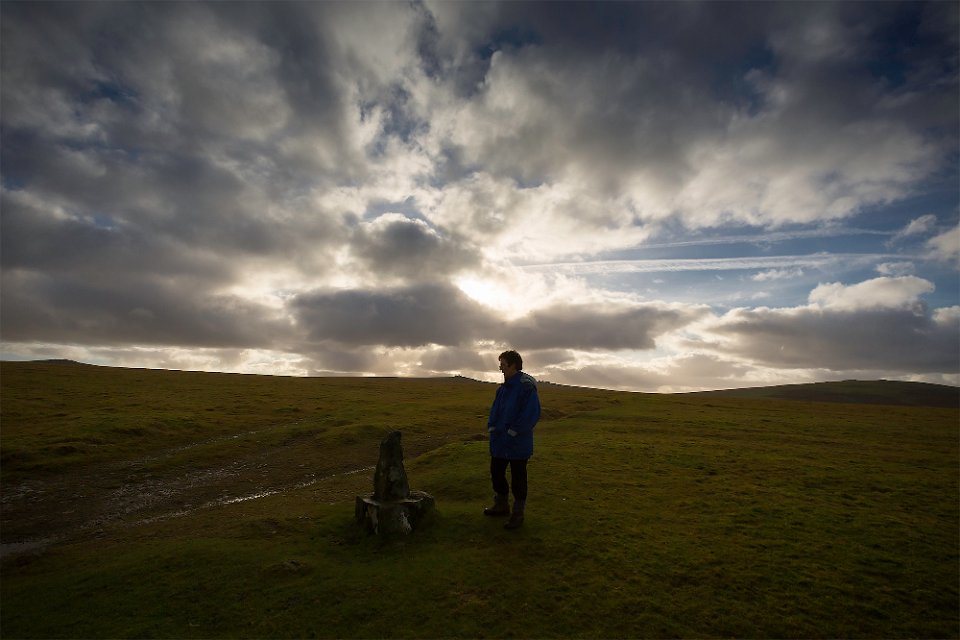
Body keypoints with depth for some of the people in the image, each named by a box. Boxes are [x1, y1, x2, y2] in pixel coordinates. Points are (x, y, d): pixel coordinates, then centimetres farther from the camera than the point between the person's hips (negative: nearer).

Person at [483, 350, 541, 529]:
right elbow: (496, 409, 14)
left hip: (518, 445, -8)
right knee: (496, 473, 18)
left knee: (518, 478, 7)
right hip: (500, 442, 8)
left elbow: (531, 415, -22)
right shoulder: (503, 388, 8)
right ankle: (501, 505, 38)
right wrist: (492, 427, 0)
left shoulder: (526, 386, -18)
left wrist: (512, 432, -20)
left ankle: (518, 513, 24)